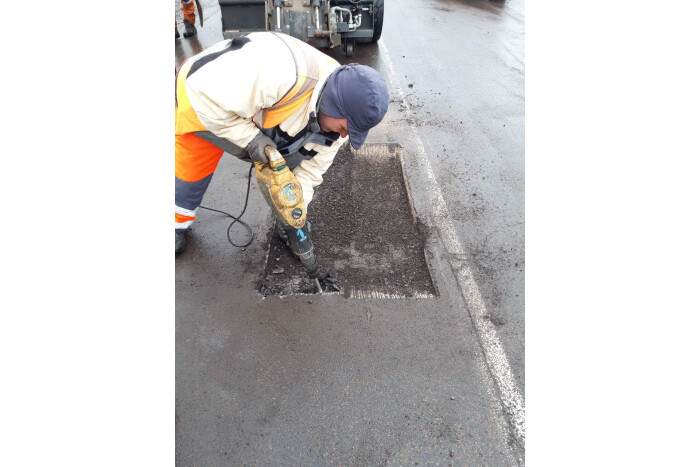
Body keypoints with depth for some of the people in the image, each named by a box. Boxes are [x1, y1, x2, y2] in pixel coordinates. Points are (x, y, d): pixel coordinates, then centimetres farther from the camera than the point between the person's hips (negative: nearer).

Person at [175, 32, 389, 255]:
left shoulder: (337, 112, -19)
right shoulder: (280, 73, -45)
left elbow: (311, 165, -10)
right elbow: (206, 96, -38)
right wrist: (249, 137, -36)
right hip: (200, 101, -4)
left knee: (287, 163, -2)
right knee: (191, 172, 8)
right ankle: (179, 223, 38)